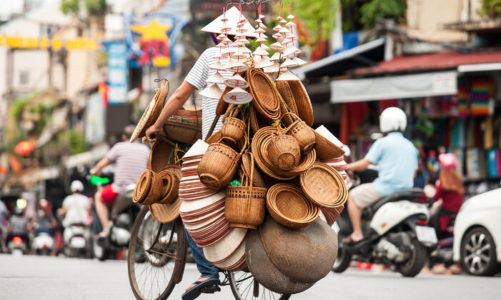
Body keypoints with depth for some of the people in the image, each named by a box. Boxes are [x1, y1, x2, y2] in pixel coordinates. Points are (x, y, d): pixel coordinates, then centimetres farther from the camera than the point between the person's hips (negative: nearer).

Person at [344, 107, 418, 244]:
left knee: (353, 196, 6)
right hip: (406, 189, 8)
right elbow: (412, 172, 18)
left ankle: (357, 234, -2)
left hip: (386, 186, -8)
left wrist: (347, 166, 9)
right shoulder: (410, 146, 14)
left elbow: (364, 164, -6)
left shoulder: (383, 143, -7)